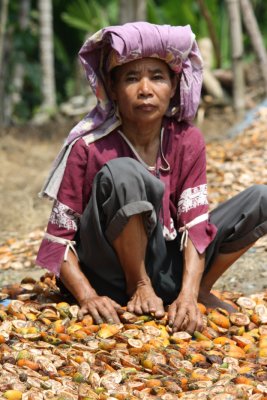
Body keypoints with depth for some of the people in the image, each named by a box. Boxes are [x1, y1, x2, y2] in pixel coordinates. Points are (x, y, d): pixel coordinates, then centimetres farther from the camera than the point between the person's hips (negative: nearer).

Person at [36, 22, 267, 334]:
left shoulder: (187, 141, -5)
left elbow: (195, 225, -12)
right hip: (109, 273, -4)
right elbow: (59, 238, -14)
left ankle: (199, 290, 3)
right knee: (123, 174, -32)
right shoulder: (88, 147, -16)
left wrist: (187, 296, -28)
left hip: (166, 268, 4)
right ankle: (138, 286, -14)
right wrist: (87, 296, -30)